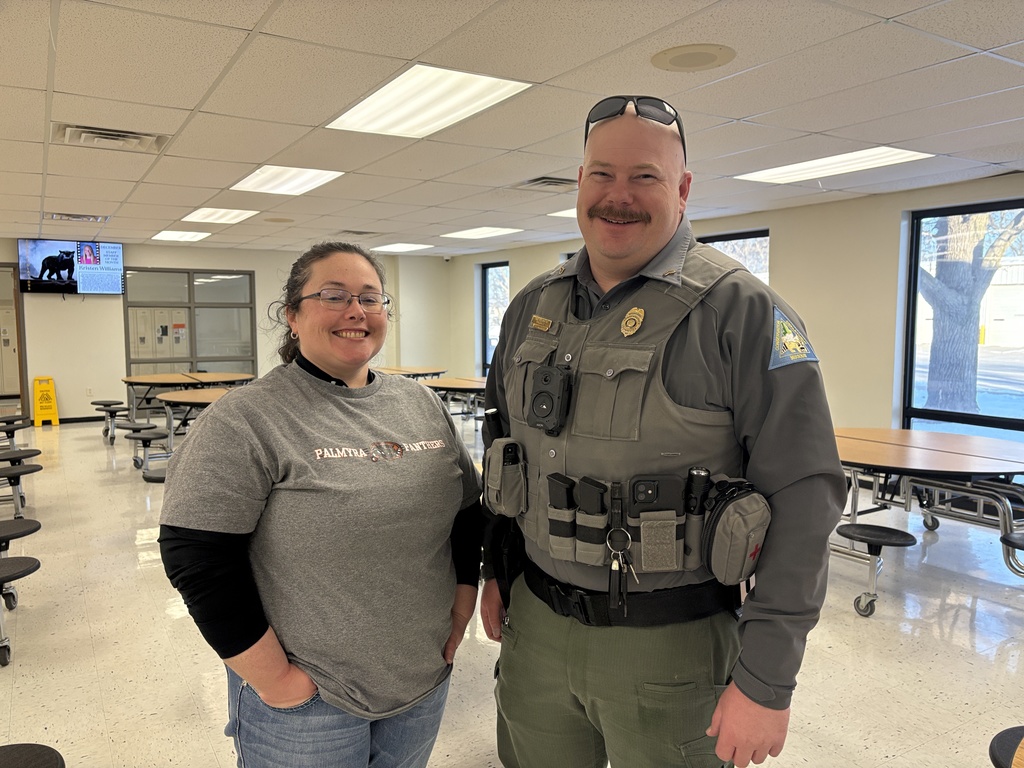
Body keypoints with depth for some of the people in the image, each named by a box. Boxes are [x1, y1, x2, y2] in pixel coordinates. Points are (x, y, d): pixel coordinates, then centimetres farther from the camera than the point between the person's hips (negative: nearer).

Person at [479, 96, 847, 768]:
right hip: (536, 623, 5)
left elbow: (803, 493, -16)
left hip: (670, 644, -5)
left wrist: (767, 680, -17)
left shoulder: (741, 309, -13)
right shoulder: (533, 306, 5)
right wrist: (494, 568, 15)